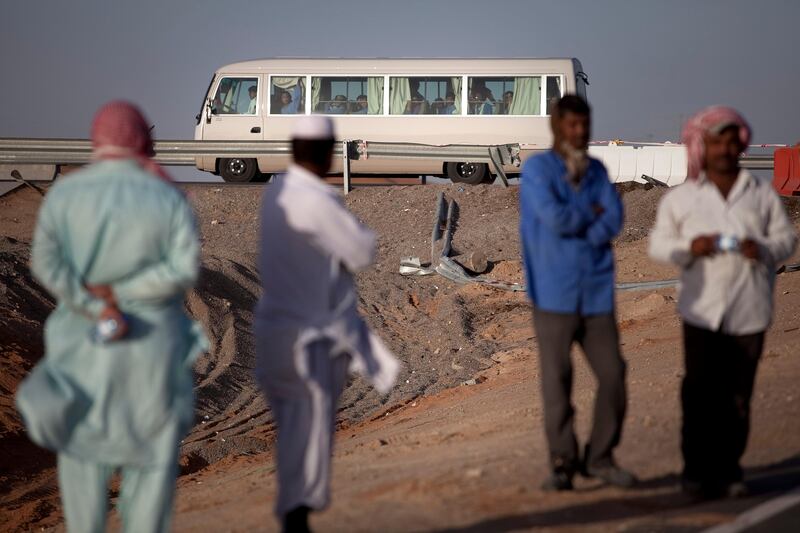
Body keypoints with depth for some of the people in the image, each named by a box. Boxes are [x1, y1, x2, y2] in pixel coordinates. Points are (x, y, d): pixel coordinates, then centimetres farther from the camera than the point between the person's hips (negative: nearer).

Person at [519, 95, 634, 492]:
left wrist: (575, 225, -13)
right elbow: (556, 218, -17)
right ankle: (562, 465, 8)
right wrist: (591, 213, -1)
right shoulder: (536, 169, -3)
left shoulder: (596, 170, 12)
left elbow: (613, 221, -1)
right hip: (555, 294, -4)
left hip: (596, 292, 5)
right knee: (557, 380, -2)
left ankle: (600, 458, 15)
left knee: (612, 374, 1)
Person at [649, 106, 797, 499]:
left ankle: (728, 470, 11)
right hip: (702, 309, -1)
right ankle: (696, 470, -4)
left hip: (750, 310, 2)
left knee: (737, 395, 3)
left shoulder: (762, 193, 12)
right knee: (701, 392, -9)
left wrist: (763, 249, -12)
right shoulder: (680, 198, 9)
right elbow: (658, 244, 8)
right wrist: (689, 248, -13)